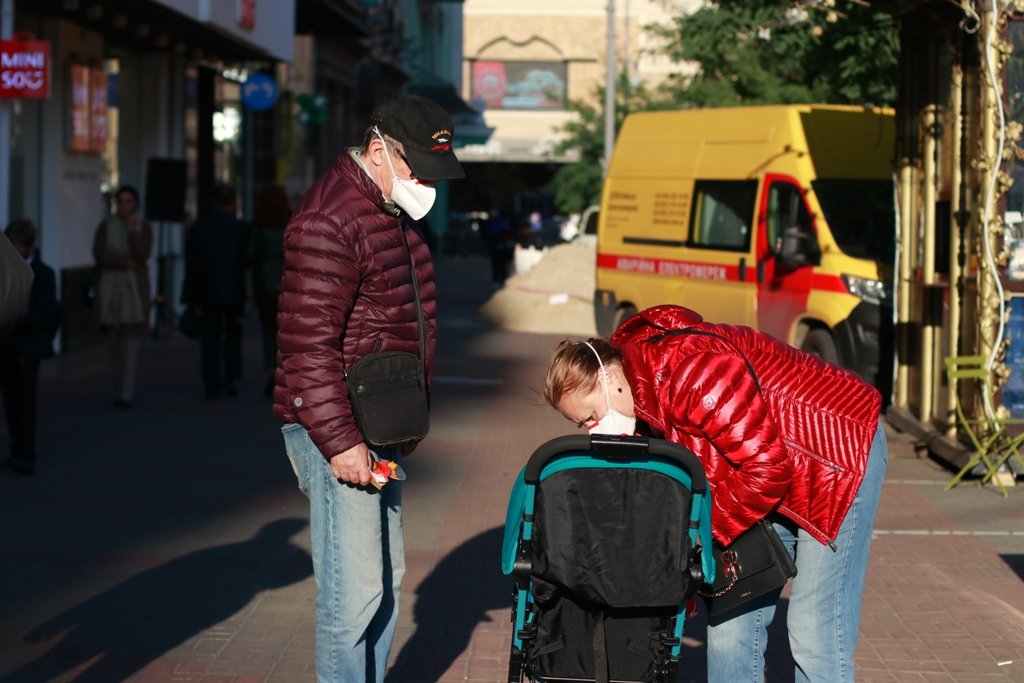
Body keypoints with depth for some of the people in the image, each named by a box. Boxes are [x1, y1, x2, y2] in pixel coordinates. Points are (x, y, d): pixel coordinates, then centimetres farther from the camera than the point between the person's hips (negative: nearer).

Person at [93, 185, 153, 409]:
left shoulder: (144, 227, 1)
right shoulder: (105, 225, 2)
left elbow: (142, 255, -13)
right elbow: (99, 254, -10)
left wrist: (132, 231, -18)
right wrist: (126, 263, -15)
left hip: (134, 287, -2)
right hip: (109, 287, 2)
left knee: (131, 339, -10)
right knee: (114, 339, 6)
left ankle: (126, 393, -13)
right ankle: (122, 388, 19)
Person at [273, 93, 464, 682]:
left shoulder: (396, 212, 13)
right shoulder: (330, 219, -19)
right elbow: (307, 345, -23)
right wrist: (340, 441, -24)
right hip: (337, 434, -10)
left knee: (386, 581, 16)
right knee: (355, 593, -10)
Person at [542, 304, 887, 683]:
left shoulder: (691, 370, -30)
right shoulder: (641, 401, -1)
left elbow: (766, 466, -30)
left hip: (840, 455, -9)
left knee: (815, 629, -11)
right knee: (731, 616, 7)